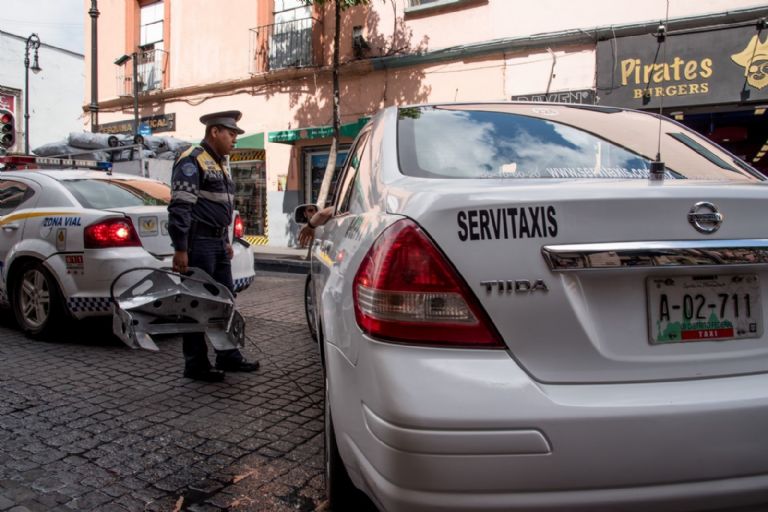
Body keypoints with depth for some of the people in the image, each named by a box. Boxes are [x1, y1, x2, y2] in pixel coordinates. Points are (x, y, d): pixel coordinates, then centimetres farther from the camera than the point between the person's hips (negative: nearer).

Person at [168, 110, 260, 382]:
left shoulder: (221, 163, 19)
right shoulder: (191, 161, -10)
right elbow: (179, 207, -18)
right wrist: (180, 249, -22)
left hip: (218, 242, 9)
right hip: (199, 242, -9)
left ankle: (228, 356, 25)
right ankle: (196, 365, 9)